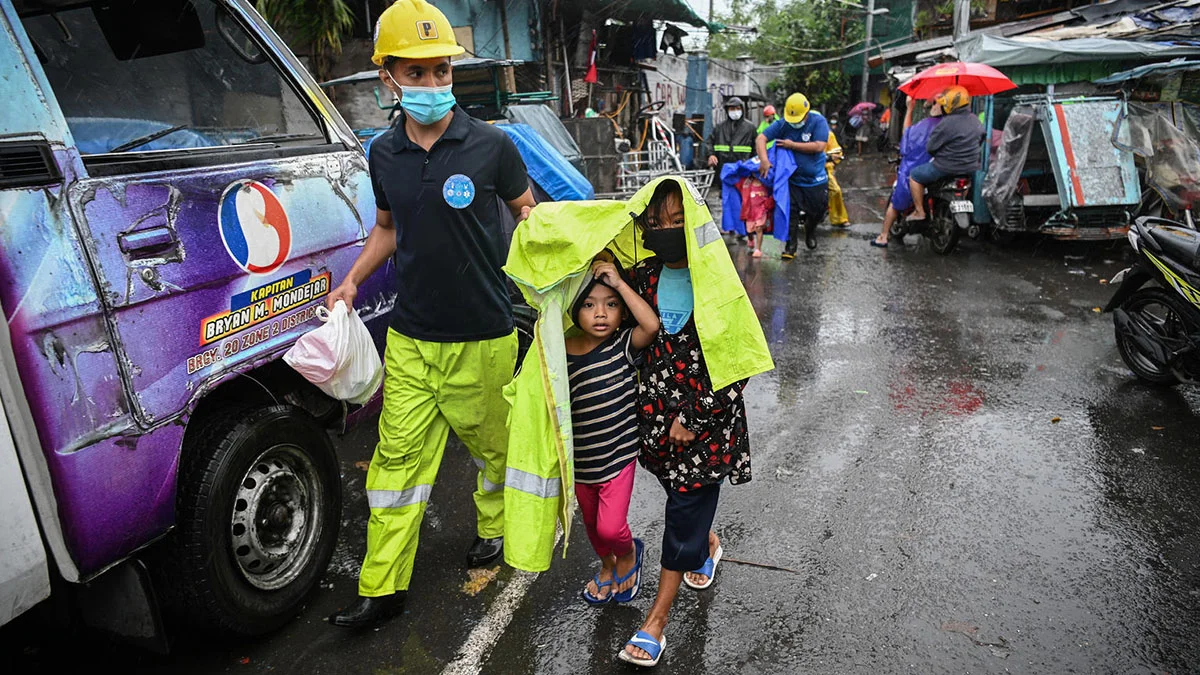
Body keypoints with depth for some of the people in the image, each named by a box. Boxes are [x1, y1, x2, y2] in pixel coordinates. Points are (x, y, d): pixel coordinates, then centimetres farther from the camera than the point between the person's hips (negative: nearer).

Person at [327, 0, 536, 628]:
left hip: (482, 338, -3)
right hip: (409, 338, 3)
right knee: (398, 457, 7)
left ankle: (494, 524, 44)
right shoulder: (383, 153, 4)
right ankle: (382, 587, 19)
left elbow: (527, 211, 5)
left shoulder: (490, 145, -9)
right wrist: (352, 281, 6)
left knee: (493, 443, 15)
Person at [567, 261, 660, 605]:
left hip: (619, 457, -3)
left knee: (610, 527, -9)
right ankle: (608, 565, 54)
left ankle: (629, 552, 28)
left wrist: (619, 283, -30)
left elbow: (652, 325, -34)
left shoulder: (624, 344, -13)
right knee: (591, 523, 23)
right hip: (579, 461, 3)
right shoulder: (562, 354, -9)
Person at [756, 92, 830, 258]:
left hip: (816, 179, 0)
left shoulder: (818, 121, -13)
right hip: (792, 179, 1)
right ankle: (790, 246, 8)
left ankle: (810, 231, 43)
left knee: (817, 211, 11)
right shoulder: (783, 124, -7)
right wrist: (764, 160, -29)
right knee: (791, 212, -4)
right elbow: (761, 139, -12)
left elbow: (819, 146, -23)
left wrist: (792, 145, -21)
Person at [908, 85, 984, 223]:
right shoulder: (975, 120, 5)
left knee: (914, 175, 10)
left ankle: (919, 212, 7)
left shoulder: (948, 123, -21)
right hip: (971, 168, 8)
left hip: (946, 168, -8)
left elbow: (930, 147, -17)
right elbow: (981, 140, 19)